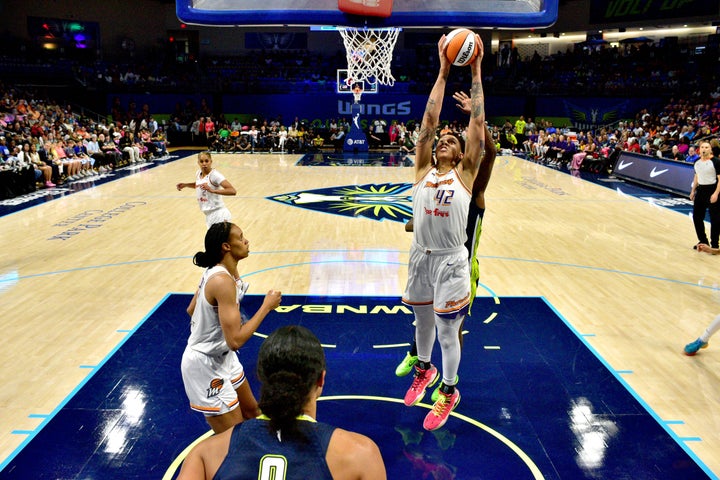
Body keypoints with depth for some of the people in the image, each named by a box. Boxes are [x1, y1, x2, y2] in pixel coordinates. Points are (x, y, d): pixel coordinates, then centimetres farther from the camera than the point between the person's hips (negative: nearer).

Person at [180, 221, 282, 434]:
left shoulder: (215, 272, 0)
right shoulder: (223, 281, -30)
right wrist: (266, 306, -25)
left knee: (252, 411, 24)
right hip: (205, 366, -10)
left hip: (221, 357, 10)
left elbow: (191, 310, 14)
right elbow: (236, 340, -33)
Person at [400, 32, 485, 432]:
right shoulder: (423, 170, 3)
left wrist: (476, 73, -6)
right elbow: (429, 119, -2)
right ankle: (424, 369, 47)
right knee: (422, 320, 21)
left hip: (451, 261, -3)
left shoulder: (464, 174, -1)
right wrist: (443, 72, -2)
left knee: (447, 331, 6)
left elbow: (478, 124, -7)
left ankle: (449, 391, 26)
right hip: (420, 257, 3)